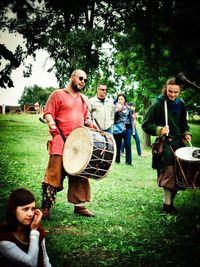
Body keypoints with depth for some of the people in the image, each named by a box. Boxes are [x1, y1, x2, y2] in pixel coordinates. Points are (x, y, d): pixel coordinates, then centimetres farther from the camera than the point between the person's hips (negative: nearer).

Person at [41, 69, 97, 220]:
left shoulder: (84, 100, 20)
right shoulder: (58, 94, 2)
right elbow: (48, 112, -4)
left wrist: (90, 124, 6)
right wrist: (51, 122, -24)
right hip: (61, 140, -6)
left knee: (80, 174, 8)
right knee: (54, 173, -8)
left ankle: (80, 206, 18)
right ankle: (45, 208, -2)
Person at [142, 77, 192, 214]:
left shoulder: (181, 104, 7)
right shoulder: (158, 104, -10)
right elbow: (145, 125, -8)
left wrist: (186, 133, 3)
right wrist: (159, 130, -23)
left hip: (179, 143, 6)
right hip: (165, 145, -6)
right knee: (169, 174, -10)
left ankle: (171, 202, 21)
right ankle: (167, 205, 3)